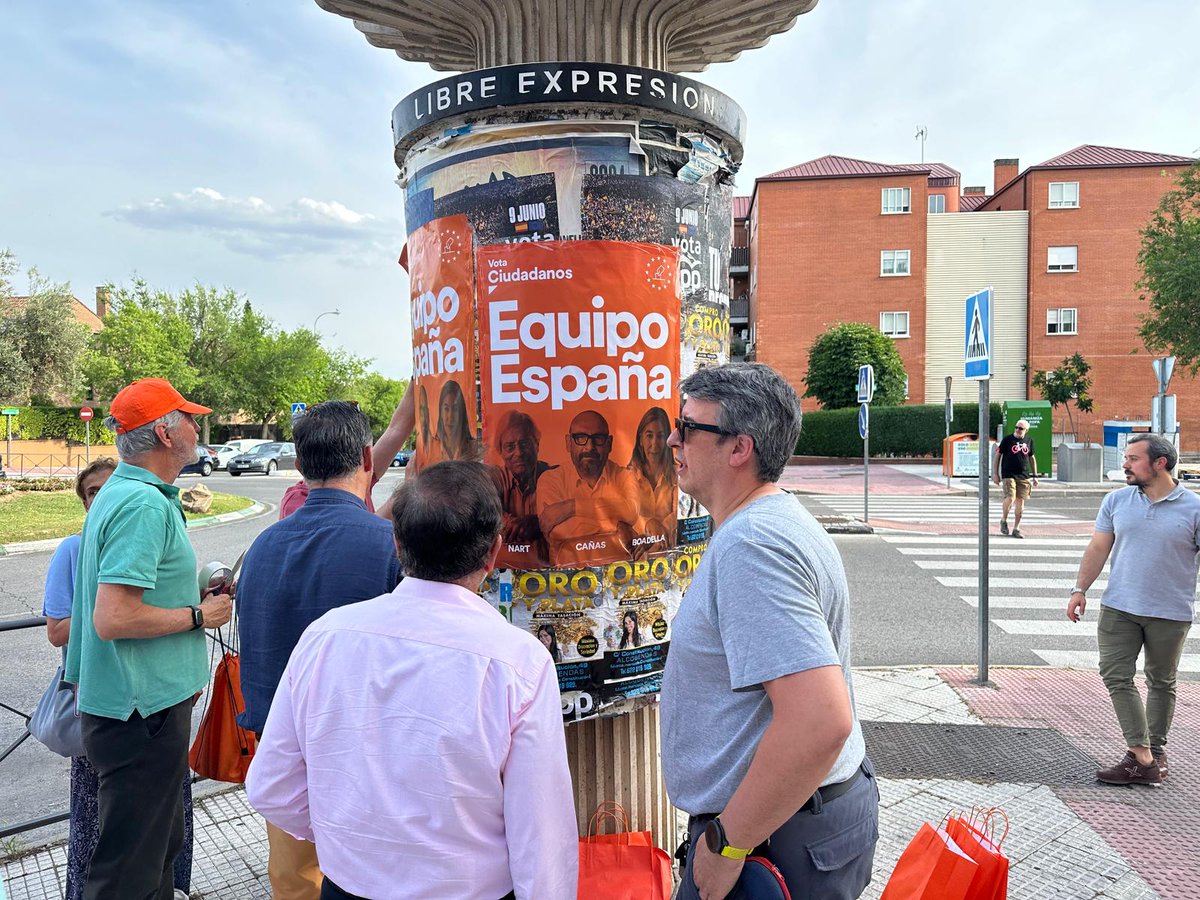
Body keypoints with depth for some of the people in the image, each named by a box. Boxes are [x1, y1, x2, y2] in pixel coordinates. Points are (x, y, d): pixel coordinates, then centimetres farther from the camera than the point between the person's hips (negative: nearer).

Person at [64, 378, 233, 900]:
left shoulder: (119, 493, 11)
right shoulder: (145, 505, -23)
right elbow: (113, 619, -28)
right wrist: (199, 616, -15)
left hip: (139, 704, 10)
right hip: (142, 714, -10)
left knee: (161, 844, 24)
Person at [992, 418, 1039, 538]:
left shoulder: (1029, 440, 9)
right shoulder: (1008, 439, -1)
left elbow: (1032, 458, 20)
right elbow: (998, 455, 3)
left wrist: (1035, 476, 18)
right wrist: (995, 473, -2)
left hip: (1024, 476, 4)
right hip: (1008, 475, -4)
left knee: (1020, 501, 3)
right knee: (1010, 498, -17)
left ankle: (1016, 529, 12)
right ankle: (1003, 520, 9)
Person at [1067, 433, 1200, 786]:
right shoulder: (1116, 501, 3)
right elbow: (1098, 548, 5)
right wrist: (1080, 589, -1)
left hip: (1170, 613, -2)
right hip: (1119, 608, 2)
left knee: (1161, 683, 13)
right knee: (1116, 677, -4)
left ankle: (1155, 750, 26)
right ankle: (1142, 757, 3)